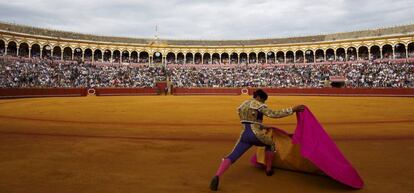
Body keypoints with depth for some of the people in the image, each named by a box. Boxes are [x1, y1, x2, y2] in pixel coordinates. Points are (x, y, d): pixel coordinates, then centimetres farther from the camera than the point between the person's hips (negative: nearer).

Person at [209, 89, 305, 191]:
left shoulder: (242, 105, 18)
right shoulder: (258, 105, -5)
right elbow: (273, 114, -18)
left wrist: (263, 127, 34)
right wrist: (292, 109, -16)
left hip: (244, 135, 5)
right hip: (256, 135, -4)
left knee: (232, 157, -3)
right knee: (270, 144, 29)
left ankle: (217, 176, -27)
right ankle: (268, 169, 34)